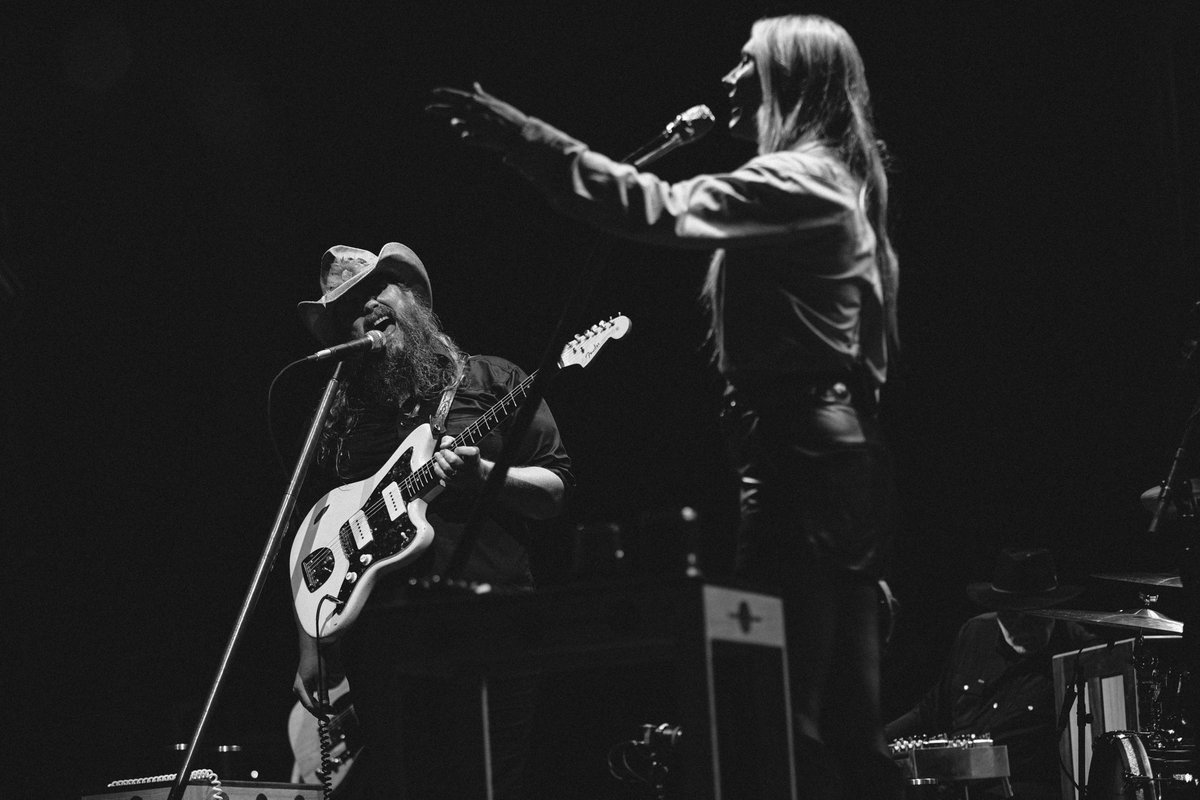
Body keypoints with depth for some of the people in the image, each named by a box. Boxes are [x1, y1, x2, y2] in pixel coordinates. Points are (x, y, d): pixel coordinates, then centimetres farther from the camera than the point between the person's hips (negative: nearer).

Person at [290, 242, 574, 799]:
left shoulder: (492, 381, 12)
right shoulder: (337, 421, 20)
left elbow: (554, 489, 7)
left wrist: (481, 475, -12)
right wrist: (309, 652, 9)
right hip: (377, 637, 3)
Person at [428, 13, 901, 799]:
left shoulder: (796, 179, -11)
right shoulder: (833, 182, 22)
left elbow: (660, 210, -23)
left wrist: (520, 136, -24)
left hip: (801, 455, -11)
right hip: (839, 450, 11)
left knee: (785, 712, -11)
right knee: (848, 720, 9)